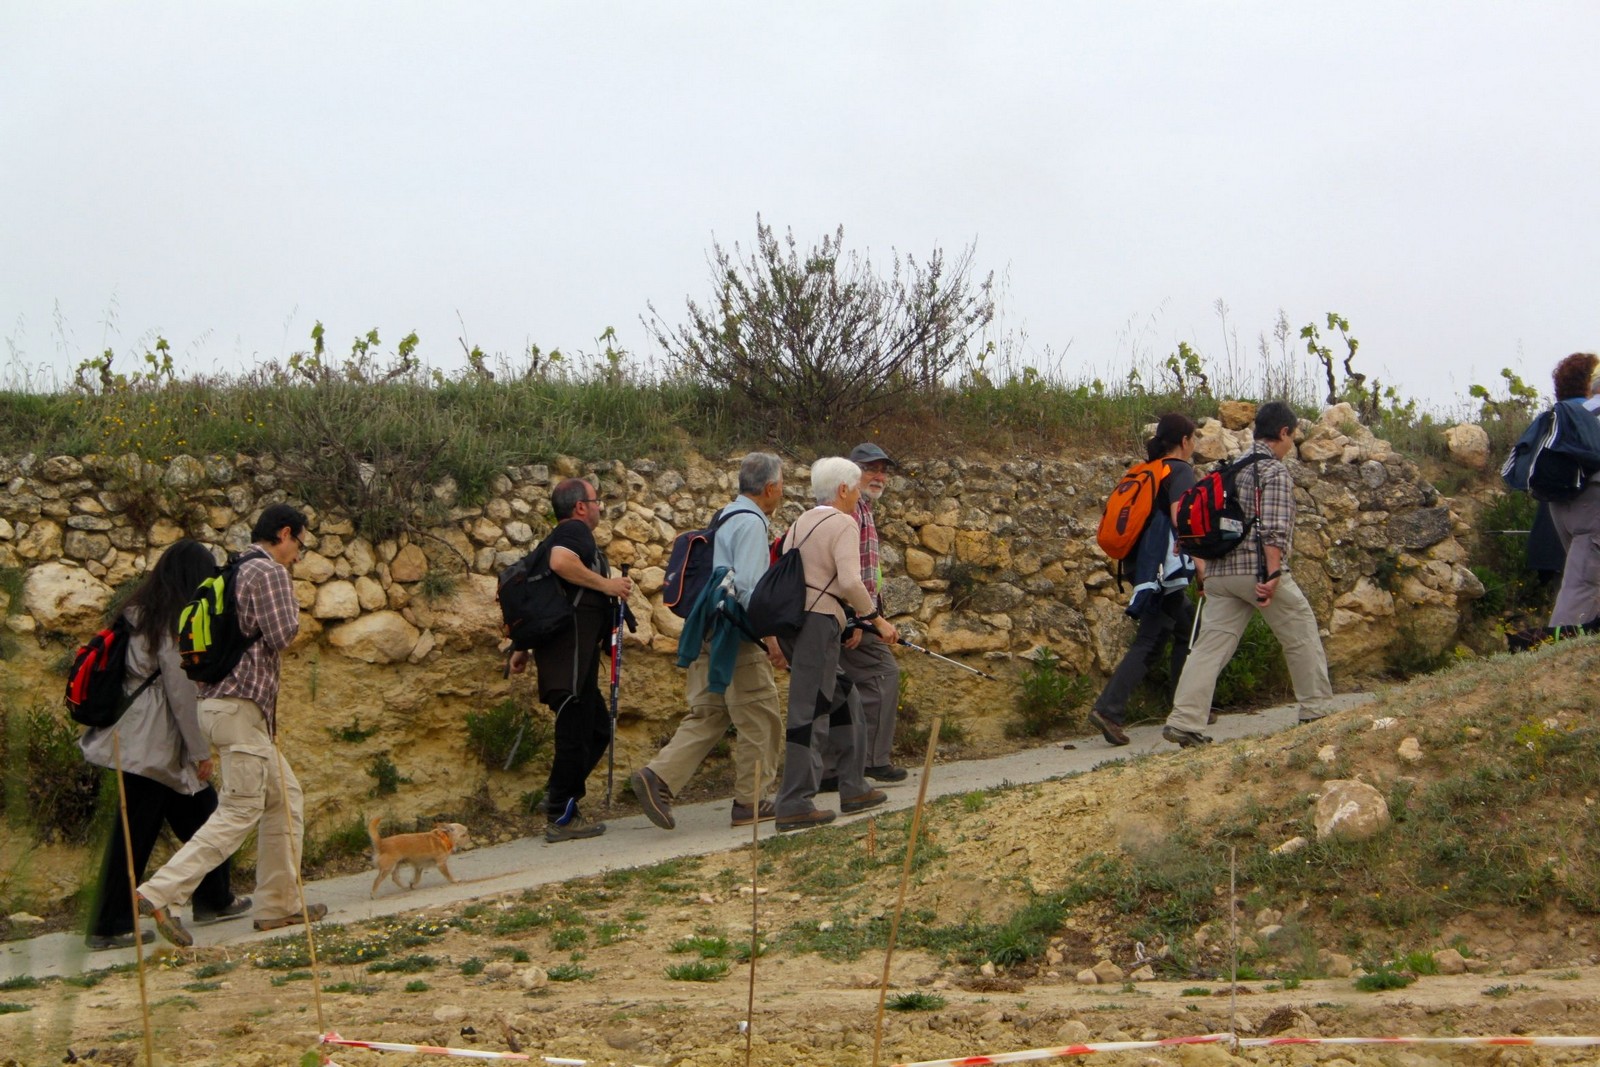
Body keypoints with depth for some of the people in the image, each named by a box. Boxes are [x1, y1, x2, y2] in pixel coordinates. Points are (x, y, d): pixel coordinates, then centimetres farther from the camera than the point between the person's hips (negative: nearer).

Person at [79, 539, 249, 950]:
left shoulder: (138, 611, 11)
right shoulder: (174, 622, -15)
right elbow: (181, 689, -15)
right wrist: (200, 751, -8)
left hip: (138, 734, 9)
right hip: (154, 743, -9)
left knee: (200, 811, 16)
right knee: (135, 833, -3)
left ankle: (214, 899, 26)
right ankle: (109, 927, 2)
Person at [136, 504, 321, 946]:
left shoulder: (233, 573, 19)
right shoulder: (270, 572, -9)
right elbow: (281, 635, -13)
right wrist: (291, 609, 4)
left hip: (219, 702, 10)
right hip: (240, 705, -10)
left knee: (286, 797, 15)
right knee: (239, 811, -10)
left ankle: (280, 904, 15)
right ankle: (160, 893, -19)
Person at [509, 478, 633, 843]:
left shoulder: (565, 535, 25)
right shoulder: (574, 531, -5)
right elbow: (561, 562, -28)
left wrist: (523, 647, 26)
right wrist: (605, 583, -19)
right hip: (573, 645, -11)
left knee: (596, 728, 16)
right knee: (576, 731, -7)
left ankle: (559, 797, 16)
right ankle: (562, 818, -4)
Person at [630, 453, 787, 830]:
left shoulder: (724, 518, 18)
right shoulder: (751, 523, -12)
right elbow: (748, 586, -21)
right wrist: (771, 636, -19)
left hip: (708, 635, 9)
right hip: (736, 639, -9)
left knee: (706, 715, 9)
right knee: (759, 718, 1)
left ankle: (657, 777, -6)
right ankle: (751, 802, 7)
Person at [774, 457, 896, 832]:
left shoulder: (800, 523, 18)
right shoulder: (842, 524, -8)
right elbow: (850, 582, -20)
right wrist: (876, 619, -10)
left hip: (790, 617, 9)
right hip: (818, 622, -9)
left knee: (843, 700, 20)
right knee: (810, 711, -8)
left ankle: (853, 789, 24)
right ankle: (795, 806, -9)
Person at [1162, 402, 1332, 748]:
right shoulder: (1274, 471, -4)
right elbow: (1274, 528, -16)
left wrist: (1206, 574, 28)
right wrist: (1273, 574, -21)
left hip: (1220, 572, 7)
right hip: (1259, 569, -7)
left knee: (1211, 644, -1)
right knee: (1301, 635, 11)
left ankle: (1184, 721, -13)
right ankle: (1314, 709, 18)